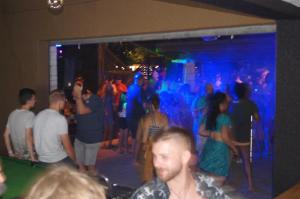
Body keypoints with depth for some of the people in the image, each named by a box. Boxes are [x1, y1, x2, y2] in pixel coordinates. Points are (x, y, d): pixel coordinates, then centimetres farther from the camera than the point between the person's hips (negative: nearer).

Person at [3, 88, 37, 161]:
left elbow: (6, 135, 10)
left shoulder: (12, 114, 7)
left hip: (17, 156, 7)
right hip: (28, 156, -7)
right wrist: (33, 157, -21)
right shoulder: (29, 114, -16)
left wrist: (11, 153, 16)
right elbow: (28, 137, -23)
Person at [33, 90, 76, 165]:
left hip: (41, 161, 7)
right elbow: (67, 146, -15)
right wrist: (74, 160, 0)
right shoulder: (60, 119, -18)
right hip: (58, 161, -7)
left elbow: (36, 140, 12)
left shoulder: (38, 116, 3)